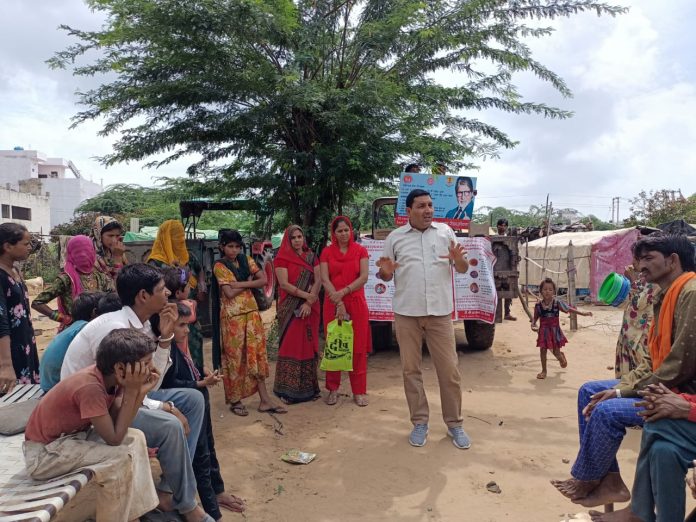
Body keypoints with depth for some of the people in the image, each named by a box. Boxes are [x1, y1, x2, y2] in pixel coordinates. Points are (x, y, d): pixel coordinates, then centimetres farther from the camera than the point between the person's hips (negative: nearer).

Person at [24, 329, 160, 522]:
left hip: (69, 436, 9)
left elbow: (117, 425, -7)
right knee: (120, 456, -22)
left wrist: (140, 391, -18)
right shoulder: (90, 387, -32)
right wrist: (131, 390, -27)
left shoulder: (108, 376, -8)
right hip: (43, 454, -9)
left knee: (135, 439, 3)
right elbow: (114, 439, -25)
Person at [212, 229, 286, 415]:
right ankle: (235, 400, 16)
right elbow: (229, 293, -15)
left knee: (256, 354, 5)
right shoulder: (219, 266, -5)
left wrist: (240, 283, -12)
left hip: (251, 312, 4)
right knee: (235, 357, 4)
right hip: (232, 316, -4)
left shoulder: (247, 261, 8)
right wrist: (249, 283, -7)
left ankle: (264, 400, 9)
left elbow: (263, 280, -3)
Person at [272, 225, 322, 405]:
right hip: (290, 309, -3)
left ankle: (309, 387, 14)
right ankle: (288, 390, 4)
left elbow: (318, 281, 1)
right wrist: (306, 295, -15)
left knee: (309, 346, 6)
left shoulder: (311, 257, 11)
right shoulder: (282, 258, 0)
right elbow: (284, 284, -10)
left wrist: (309, 302, -12)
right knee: (291, 346, -2)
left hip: (310, 308, 4)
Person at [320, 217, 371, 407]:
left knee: (358, 348, 1)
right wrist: (338, 303, -14)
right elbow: (324, 279, -4)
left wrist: (344, 291, -17)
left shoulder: (360, 251, 5)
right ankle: (333, 389, 16)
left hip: (356, 302, 0)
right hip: (332, 304, 0)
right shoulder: (327, 252, 5)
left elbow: (364, 277, -5)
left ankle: (359, 391, 10)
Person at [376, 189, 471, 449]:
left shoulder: (445, 232, 6)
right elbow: (385, 276, 11)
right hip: (406, 313, 0)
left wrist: (458, 260, -13)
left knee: (449, 370, 3)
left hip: (440, 311, 0)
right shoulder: (395, 237, 6)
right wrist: (385, 271, -13)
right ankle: (420, 422, 21)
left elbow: (463, 269, 10)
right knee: (411, 369, 7)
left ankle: (454, 424, 17)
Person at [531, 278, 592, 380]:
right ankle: (544, 371, 19)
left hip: (555, 330, -1)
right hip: (543, 331, 1)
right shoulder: (538, 305, -7)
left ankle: (562, 357, 44)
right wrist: (533, 324, -14)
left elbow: (569, 309, -6)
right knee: (542, 350, 2)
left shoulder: (557, 303, -11)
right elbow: (535, 317, 4)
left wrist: (583, 313, -9)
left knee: (556, 352, 5)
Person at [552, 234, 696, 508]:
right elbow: (652, 360, 13)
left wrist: (624, 391, -16)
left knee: (606, 411, -23)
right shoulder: (666, 297, 12)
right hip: (664, 386, 11)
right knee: (590, 391, 6)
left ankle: (585, 481, 3)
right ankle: (609, 482, 4)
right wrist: (619, 388, -2)